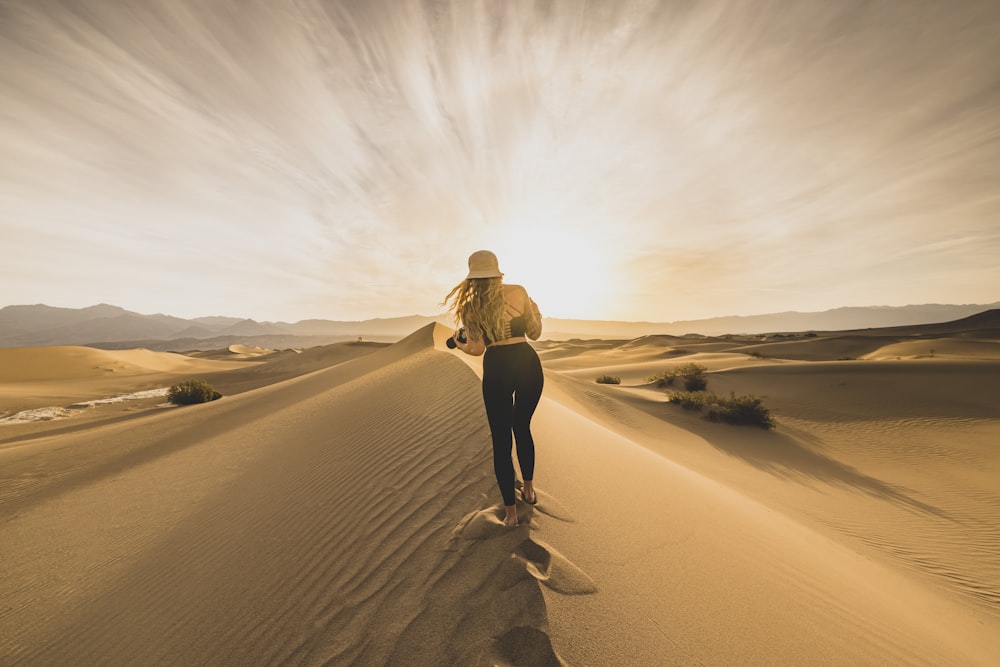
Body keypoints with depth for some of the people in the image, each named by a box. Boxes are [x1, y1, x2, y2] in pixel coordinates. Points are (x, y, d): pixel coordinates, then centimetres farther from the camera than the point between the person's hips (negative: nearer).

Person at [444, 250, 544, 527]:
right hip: (528, 363, 2)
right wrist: (536, 311, 25)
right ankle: (529, 490, 43)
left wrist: (458, 343, 18)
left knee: (501, 440, 14)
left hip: (497, 369, -1)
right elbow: (534, 333, 6)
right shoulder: (518, 292, 1)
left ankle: (510, 512, 28)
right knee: (522, 428, 25)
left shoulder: (469, 306, 1)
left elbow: (477, 349, -3)